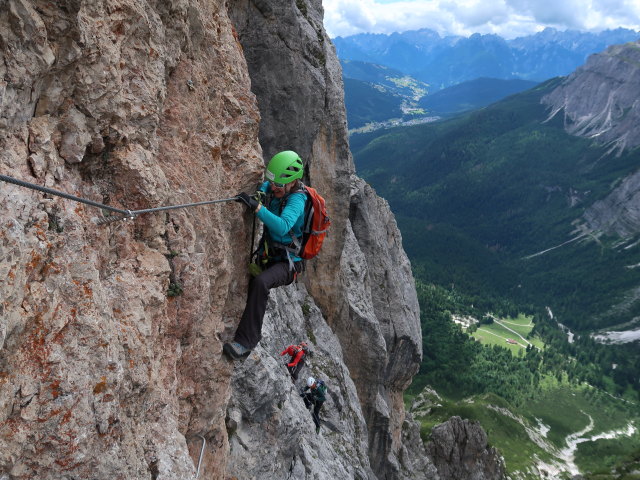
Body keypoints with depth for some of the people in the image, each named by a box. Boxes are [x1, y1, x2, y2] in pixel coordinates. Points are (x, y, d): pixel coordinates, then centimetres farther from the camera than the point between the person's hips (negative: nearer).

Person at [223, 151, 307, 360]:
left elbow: (282, 227, -40)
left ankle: (245, 341, -29)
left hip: (288, 263, -8)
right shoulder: (269, 187, -2)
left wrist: (256, 206, -49)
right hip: (266, 256, 8)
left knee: (260, 283, -35)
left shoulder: (297, 199, -23)